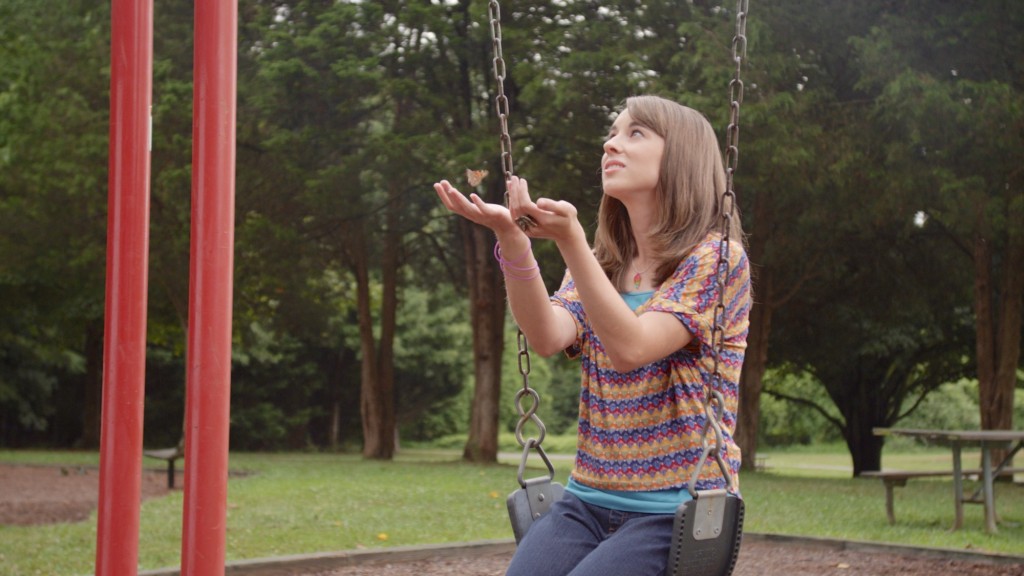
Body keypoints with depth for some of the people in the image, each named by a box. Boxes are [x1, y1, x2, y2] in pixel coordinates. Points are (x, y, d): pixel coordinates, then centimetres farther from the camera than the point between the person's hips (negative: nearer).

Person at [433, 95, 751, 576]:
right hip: (588, 500, 5)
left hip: (675, 511, -5)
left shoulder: (717, 257, -4)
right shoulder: (599, 264, 14)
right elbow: (548, 338, -7)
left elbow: (631, 349, -19)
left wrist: (568, 240, -27)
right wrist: (511, 238, -20)